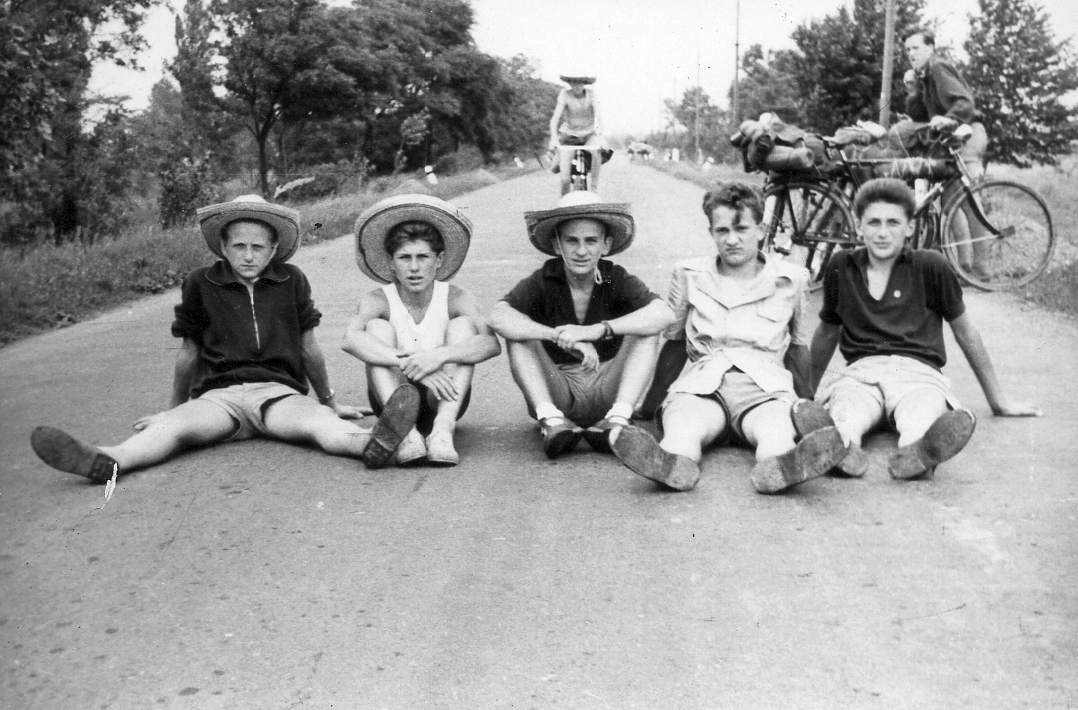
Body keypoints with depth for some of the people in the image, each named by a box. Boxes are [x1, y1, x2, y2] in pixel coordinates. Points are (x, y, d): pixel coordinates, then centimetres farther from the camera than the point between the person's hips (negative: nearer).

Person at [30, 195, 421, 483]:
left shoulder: (292, 282, 9)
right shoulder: (201, 285, 8)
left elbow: (308, 346, 18)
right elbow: (189, 352, 19)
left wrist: (329, 401, 25)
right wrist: (173, 407, 28)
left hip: (279, 391, -1)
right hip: (218, 394, 1)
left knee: (320, 422, -34)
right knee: (173, 426, -31)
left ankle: (371, 443, -64)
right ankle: (105, 461, -57)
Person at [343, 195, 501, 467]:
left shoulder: (455, 298, -8)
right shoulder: (379, 300, -9)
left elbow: (492, 344, -26)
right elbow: (351, 339, -31)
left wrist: (439, 355, -41)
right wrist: (411, 364, -42)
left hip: (444, 398, 0)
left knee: (462, 325, -18)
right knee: (378, 327, -20)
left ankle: (443, 429, -34)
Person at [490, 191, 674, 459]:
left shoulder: (617, 280, -4)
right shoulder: (543, 281, -6)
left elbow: (664, 314, -24)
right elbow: (498, 318, -25)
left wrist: (597, 330, -34)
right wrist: (561, 337, -36)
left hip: (607, 391, 0)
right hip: (553, 393, 0)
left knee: (646, 331, -17)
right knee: (519, 334, -20)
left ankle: (617, 419, -28)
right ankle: (552, 421, -31)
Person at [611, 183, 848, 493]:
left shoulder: (790, 280, 15)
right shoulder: (689, 276, 16)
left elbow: (798, 344, 27)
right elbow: (675, 342, 24)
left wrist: (805, 402, 28)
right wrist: (651, 399, 22)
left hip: (765, 386, 0)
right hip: (700, 383, 0)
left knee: (775, 429, -39)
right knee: (684, 427, -39)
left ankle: (777, 466, -71)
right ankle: (671, 463, -70)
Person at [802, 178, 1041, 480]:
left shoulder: (931, 267, 7)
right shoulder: (841, 267, 12)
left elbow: (965, 332, 16)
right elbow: (827, 331, 28)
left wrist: (998, 402, 22)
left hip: (919, 372, -1)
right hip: (861, 371, 1)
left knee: (921, 420, -40)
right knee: (845, 414, -39)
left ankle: (913, 453, -72)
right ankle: (844, 446, -71)